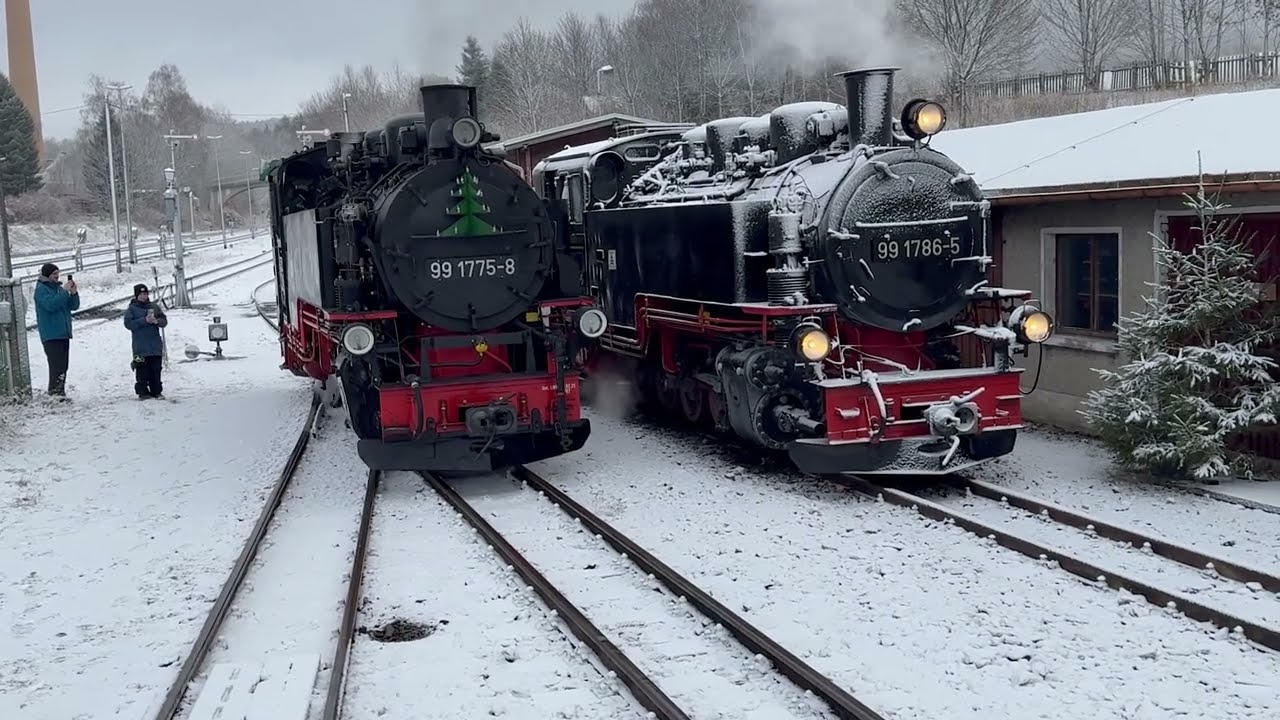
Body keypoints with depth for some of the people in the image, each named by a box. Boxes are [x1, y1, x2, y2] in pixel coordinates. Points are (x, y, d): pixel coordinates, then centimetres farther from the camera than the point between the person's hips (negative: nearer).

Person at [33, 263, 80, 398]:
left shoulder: (58, 288, 17)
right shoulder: (41, 289, -5)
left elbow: (74, 306, 14)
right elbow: (50, 305, -21)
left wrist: (74, 293, -4)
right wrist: (65, 292, -20)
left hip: (64, 333, 8)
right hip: (51, 335, -8)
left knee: (63, 365, 10)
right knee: (56, 364, -16)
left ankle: (60, 392, 16)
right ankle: (54, 392, -18)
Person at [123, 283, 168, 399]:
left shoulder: (154, 306, 12)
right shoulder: (132, 308, 2)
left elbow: (164, 320, 11)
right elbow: (128, 324, -9)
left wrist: (156, 321, -11)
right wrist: (144, 320, -17)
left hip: (156, 346, 3)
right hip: (140, 347, -3)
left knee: (156, 369, 5)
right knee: (142, 370, -5)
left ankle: (156, 391, 12)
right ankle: (143, 392, 1)